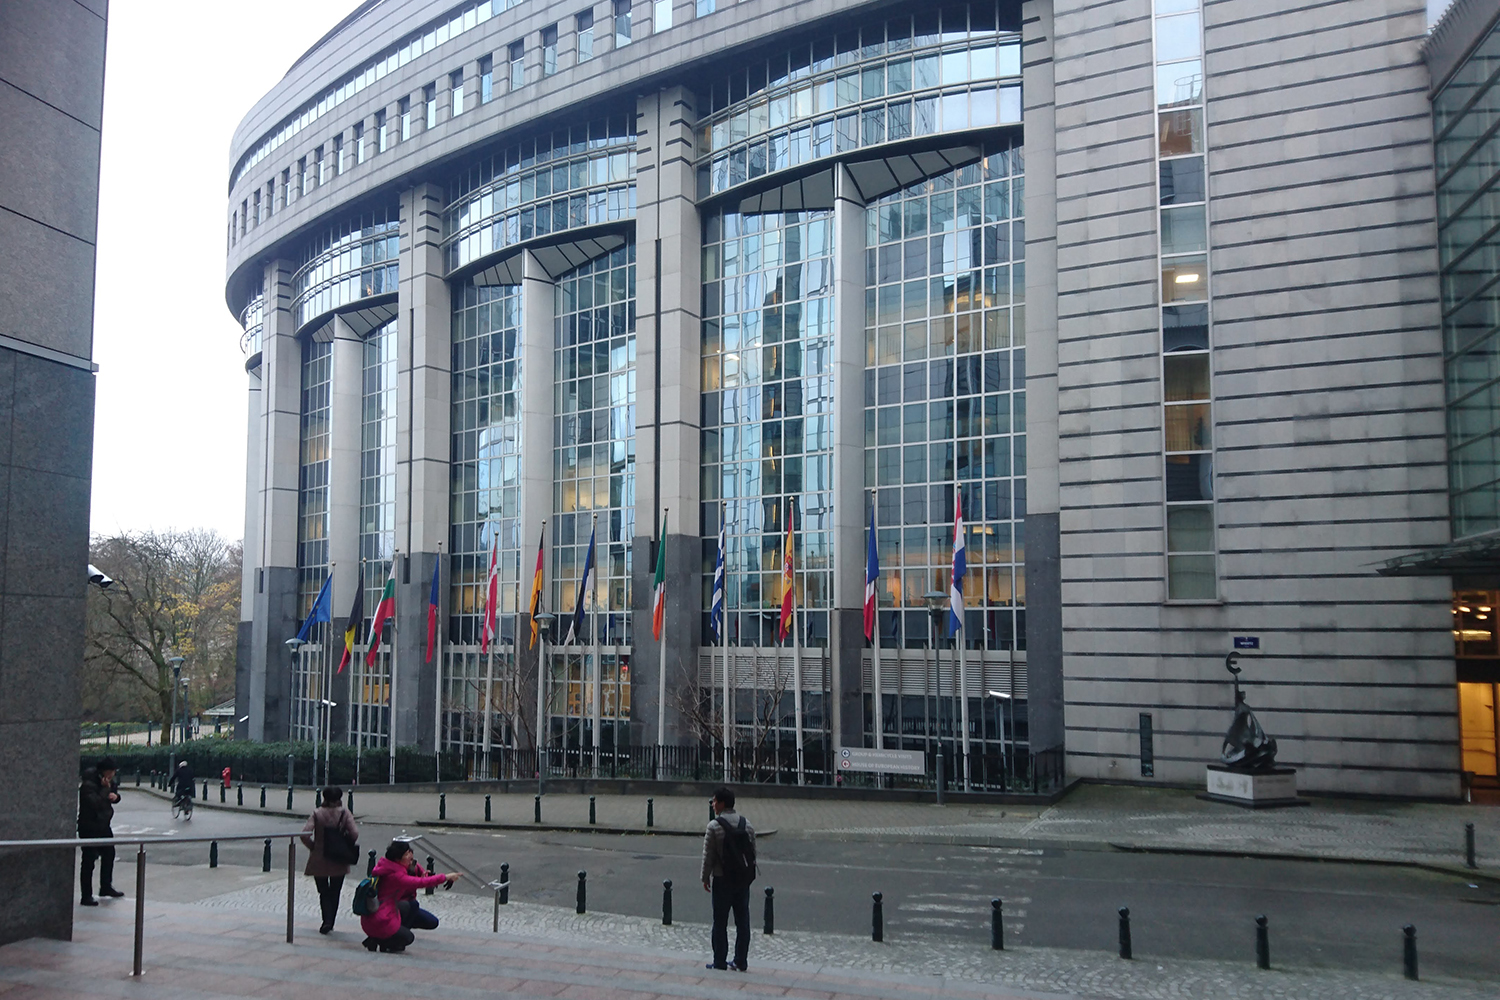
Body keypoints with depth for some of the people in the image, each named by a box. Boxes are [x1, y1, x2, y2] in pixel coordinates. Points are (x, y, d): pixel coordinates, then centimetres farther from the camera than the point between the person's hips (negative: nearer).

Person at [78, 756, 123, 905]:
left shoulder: (109, 781, 6)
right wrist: (105, 788, -26)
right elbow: (96, 803, -32)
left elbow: (114, 796, 18)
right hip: (89, 827, -9)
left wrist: (115, 796, -4)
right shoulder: (88, 784, -21)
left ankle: (106, 887, 34)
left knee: (109, 854, 18)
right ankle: (86, 897, 2)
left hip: (103, 826, 9)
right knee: (89, 861, -4)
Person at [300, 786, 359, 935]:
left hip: (319, 861, 0)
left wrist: (313, 847, 0)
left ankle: (327, 920, -6)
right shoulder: (345, 813, -7)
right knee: (335, 893, 16)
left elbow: (305, 834, -16)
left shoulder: (317, 813, -6)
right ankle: (330, 922, 20)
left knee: (324, 892, 11)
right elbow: (354, 834, -17)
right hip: (339, 862, 0)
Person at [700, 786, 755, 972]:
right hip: (743, 879, 4)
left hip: (722, 879, -4)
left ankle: (719, 961, 9)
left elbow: (708, 855, -9)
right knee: (743, 921, 9)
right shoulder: (747, 825, 4)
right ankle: (740, 961, 13)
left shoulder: (714, 826, -12)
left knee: (720, 922, 5)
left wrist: (705, 877, 2)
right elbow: (753, 852, 8)